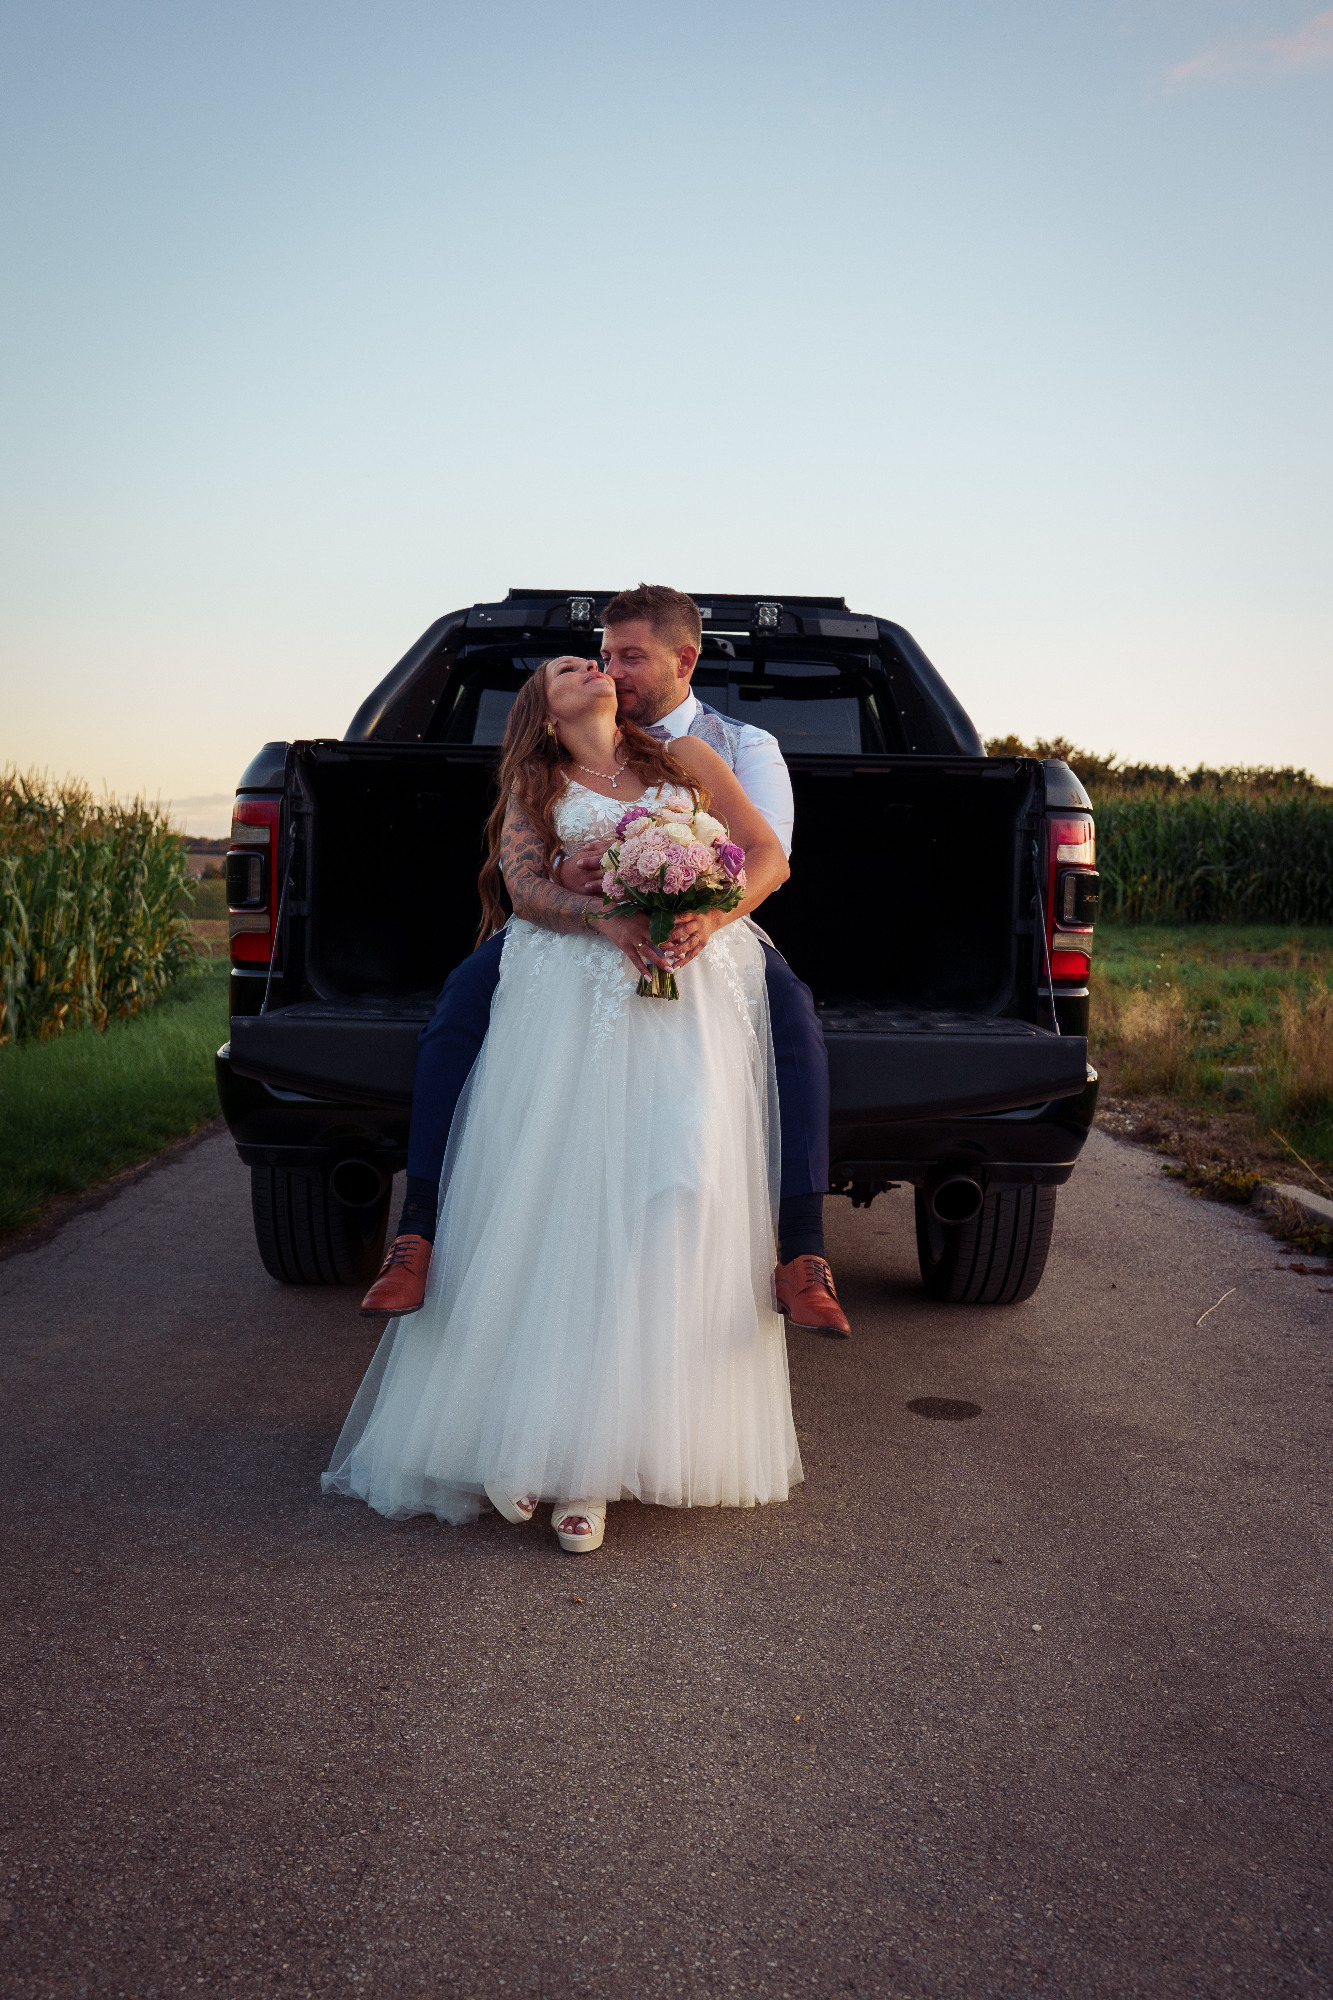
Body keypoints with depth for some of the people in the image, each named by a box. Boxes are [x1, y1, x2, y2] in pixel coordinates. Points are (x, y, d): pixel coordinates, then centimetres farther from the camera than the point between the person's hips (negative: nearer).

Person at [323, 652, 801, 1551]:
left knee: (678, 1188, -13)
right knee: (558, 1189, -10)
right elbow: (524, 883, 2)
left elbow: (769, 855, 12)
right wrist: (610, 921, -18)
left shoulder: (684, 758, 19)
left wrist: (714, 917, -9)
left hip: (693, 991, 0)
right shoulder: (534, 787, 19)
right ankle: (534, 1438, -8)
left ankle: (600, 1450, -10)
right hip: (575, 992, 0)